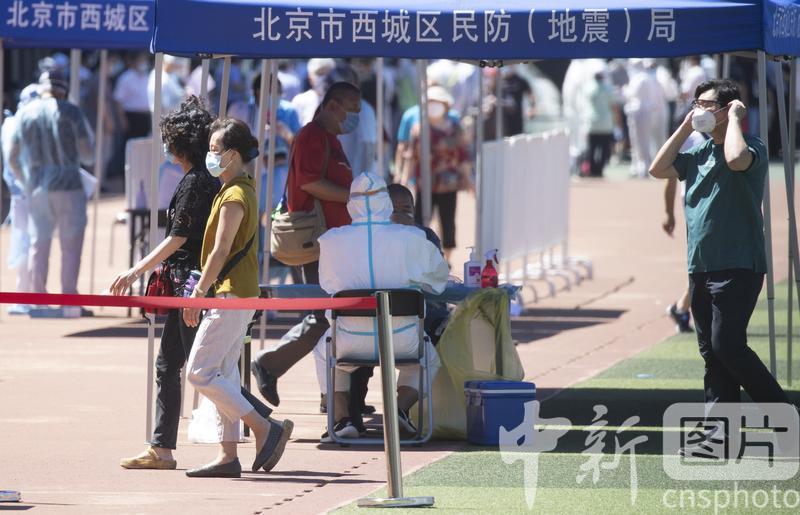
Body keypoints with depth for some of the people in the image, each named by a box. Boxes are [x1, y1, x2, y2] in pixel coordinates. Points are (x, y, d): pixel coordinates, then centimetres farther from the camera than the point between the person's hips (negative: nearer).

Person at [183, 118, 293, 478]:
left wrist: (198, 293, -16)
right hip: (240, 293, 10)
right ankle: (228, 455, 10)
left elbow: (221, 251, -18)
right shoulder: (244, 189, 15)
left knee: (199, 373, -8)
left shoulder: (234, 197, -15)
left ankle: (266, 429, -8)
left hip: (231, 295, -10)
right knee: (223, 374, 10)